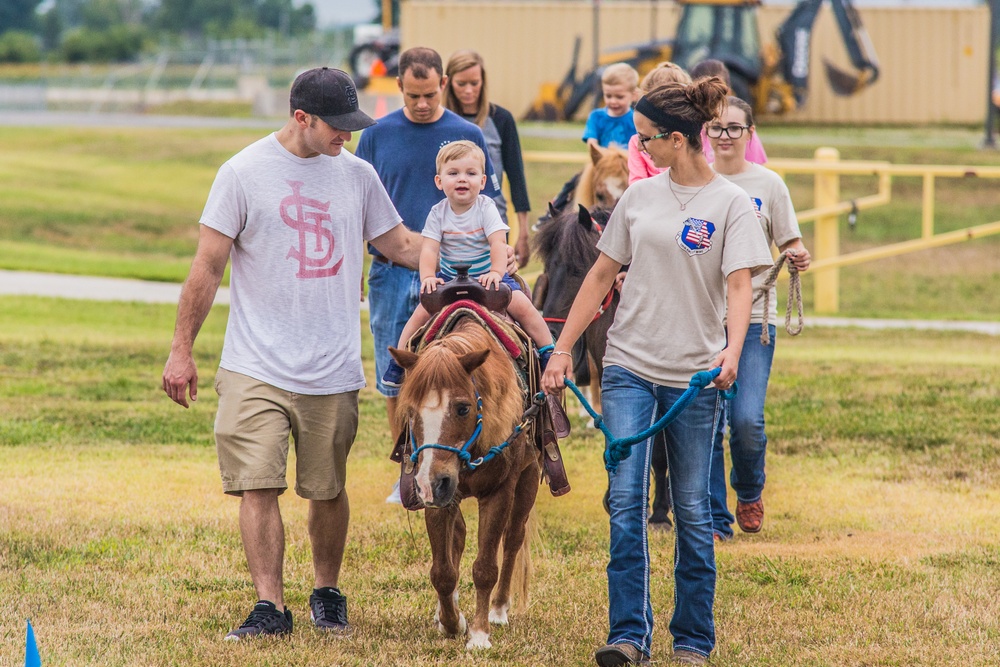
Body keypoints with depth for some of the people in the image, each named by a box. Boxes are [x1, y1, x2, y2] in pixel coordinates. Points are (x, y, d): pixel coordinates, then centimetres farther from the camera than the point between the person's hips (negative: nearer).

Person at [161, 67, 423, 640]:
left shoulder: (356, 174, 7)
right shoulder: (245, 173, -4)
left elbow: (399, 244, 16)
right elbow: (208, 266, -1)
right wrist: (182, 351, -1)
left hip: (333, 370, 3)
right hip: (257, 366, -3)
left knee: (329, 490, 9)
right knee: (258, 484, -10)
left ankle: (328, 594, 27)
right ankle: (271, 606, -7)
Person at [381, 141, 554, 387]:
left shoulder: (486, 208, -10)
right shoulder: (438, 214, -6)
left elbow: (498, 242, -20)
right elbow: (429, 249, -13)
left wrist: (496, 272, -36)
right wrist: (428, 277, -31)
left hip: (487, 276, -1)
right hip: (449, 278, 1)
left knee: (522, 305, -18)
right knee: (422, 311, -13)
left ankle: (549, 354, -4)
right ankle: (398, 362, 2)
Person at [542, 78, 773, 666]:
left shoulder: (731, 204, -4)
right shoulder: (640, 197, 8)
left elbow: (738, 285, -13)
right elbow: (602, 275, 13)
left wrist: (732, 351, -31)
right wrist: (562, 349, 9)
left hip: (694, 375, -3)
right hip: (629, 368, 3)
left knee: (693, 511, 4)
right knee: (626, 501, -6)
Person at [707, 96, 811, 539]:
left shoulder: (767, 184, 3)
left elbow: (790, 244, 7)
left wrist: (798, 258, -15)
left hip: (753, 316, -1)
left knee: (746, 419, -12)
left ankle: (749, 492, 18)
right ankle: (715, 517, 10)